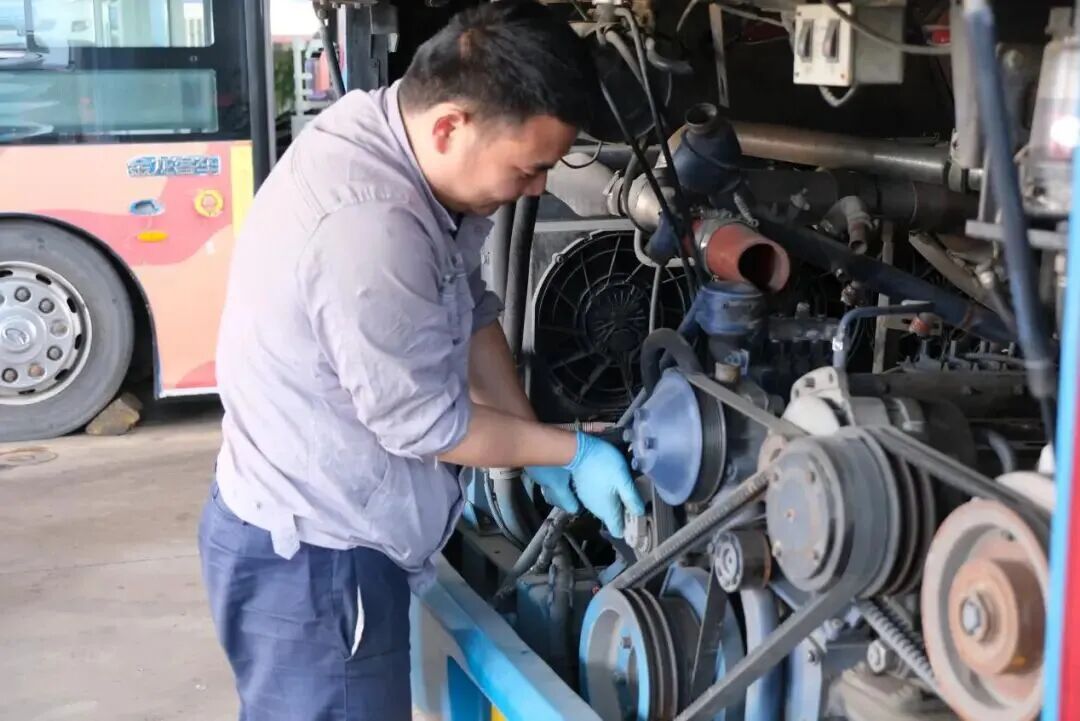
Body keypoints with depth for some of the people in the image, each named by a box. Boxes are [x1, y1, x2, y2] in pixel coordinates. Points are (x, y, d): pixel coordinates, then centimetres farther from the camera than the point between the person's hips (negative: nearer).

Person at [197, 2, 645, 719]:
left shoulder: (396, 142, -3)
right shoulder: (367, 225, -33)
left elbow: (471, 309, 9)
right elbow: (425, 424, -23)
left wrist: (539, 452, 6)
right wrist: (574, 450, -9)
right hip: (307, 561, -10)